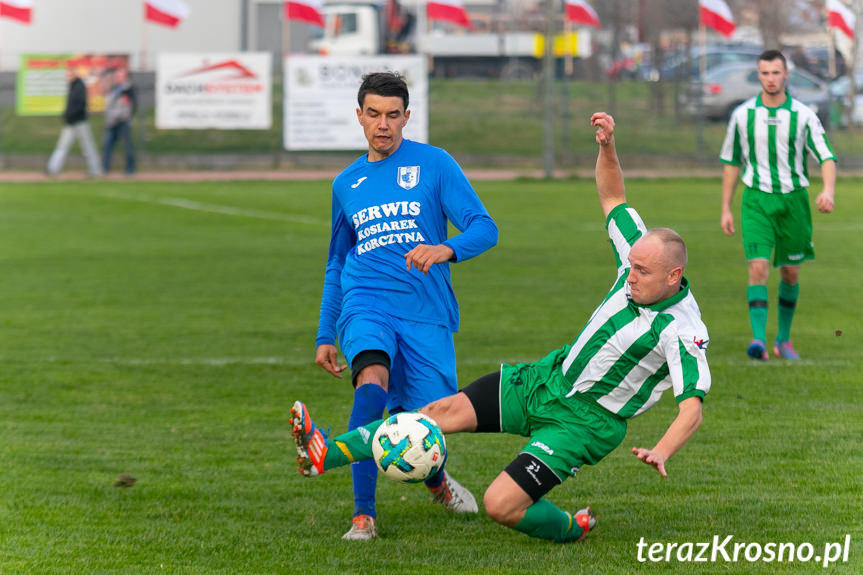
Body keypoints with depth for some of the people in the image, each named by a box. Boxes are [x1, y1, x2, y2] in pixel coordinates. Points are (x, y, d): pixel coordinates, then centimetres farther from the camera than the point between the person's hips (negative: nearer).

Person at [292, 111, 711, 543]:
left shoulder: (682, 330, -24)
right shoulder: (638, 259, -3)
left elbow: (692, 407, -27)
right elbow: (611, 197, 10)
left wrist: (662, 451, -45)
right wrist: (608, 146, -7)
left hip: (581, 422, -7)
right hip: (546, 378, 7)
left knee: (500, 505, -19)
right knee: (446, 411, -4)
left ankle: (571, 528, 12)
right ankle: (327, 455, -4)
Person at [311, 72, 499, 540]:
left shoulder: (434, 164, 5)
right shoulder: (346, 184, 17)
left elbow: (484, 228, -3)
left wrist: (446, 250, -24)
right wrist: (324, 336, 21)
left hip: (426, 312, -2)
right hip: (364, 305, 2)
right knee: (372, 382, -30)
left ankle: (435, 479, 33)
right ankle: (363, 514, -28)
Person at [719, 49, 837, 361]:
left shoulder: (803, 115, -4)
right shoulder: (742, 114, 0)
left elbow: (826, 158, -7)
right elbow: (731, 162, 9)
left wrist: (828, 191, -27)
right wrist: (726, 209, 7)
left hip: (793, 199, 1)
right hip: (757, 199, -1)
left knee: (790, 273, 10)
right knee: (758, 267, -17)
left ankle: (783, 340, 25)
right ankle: (758, 339, -22)